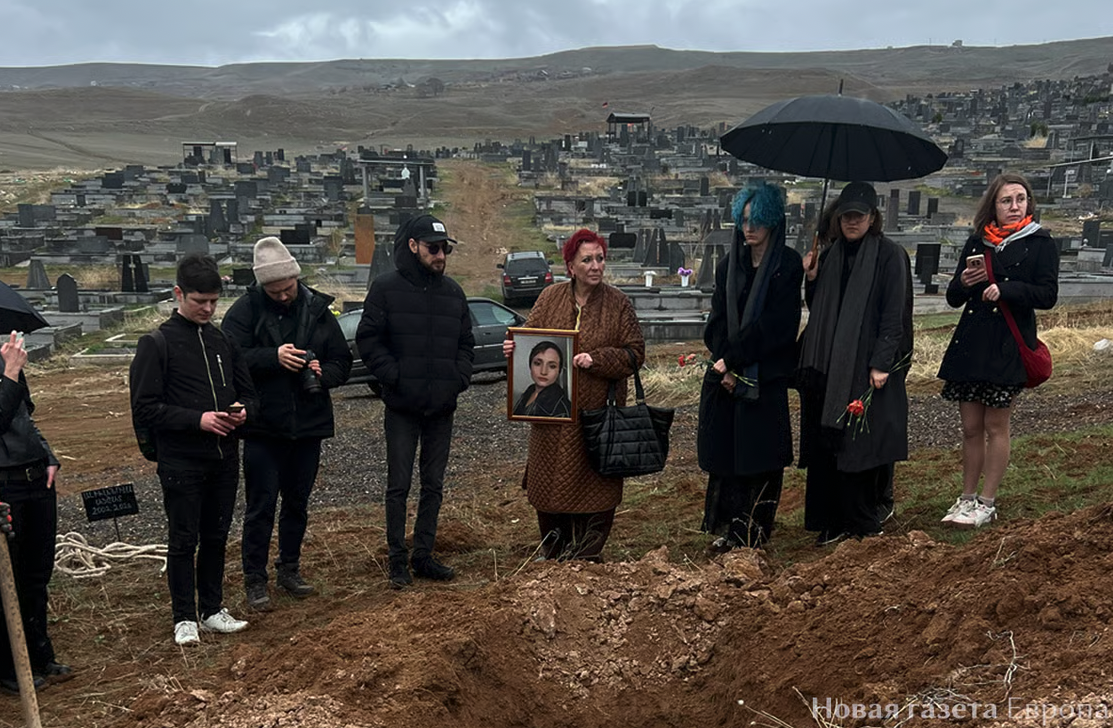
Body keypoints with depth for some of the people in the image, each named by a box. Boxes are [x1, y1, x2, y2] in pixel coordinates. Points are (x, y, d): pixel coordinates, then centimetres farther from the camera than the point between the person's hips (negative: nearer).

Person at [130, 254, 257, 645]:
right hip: (181, 462, -5)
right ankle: (184, 617, 18)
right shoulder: (156, 344, -6)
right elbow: (144, 408, -10)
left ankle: (212, 609, 28)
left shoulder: (223, 340, 9)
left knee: (216, 537, 14)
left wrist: (243, 411, -8)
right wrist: (197, 420, -19)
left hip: (224, 460, 5)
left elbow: (248, 392, 15)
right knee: (183, 540, 5)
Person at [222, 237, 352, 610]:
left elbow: (342, 362, 8)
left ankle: (289, 568, 31)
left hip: (309, 426, 4)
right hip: (262, 427, -4)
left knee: (297, 503, 16)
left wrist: (322, 374, -13)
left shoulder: (318, 309, 4)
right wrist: (273, 358, -26)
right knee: (261, 506, 1)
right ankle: (254, 580, 12)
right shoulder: (245, 310, -6)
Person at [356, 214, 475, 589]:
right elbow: (368, 341, -6)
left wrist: (459, 378, 0)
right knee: (399, 485, 2)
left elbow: (466, 343, 16)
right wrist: (395, 377, -15)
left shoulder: (453, 292, 10)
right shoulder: (386, 288, -5)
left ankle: (424, 556, 21)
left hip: (442, 408, 5)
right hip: (402, 408, -4)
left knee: (433, 486, 10)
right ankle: (398, 559, 13)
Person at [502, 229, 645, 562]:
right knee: (550, 479, 10)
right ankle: (554, 550, 28)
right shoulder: (550, 298, 4)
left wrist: (596, 359, -16)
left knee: (595, 481, 2)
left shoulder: (618, 303, -1)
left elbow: (634, 353, -3)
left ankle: (586, 555, 18)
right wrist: (514, 348, -12)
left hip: (597, 410, -2)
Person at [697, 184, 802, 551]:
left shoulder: (787, 264, -3)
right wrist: (723, 367, -7)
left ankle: (751, 530, 10)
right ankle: (727, 526, 15)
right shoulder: (730, 265, 12)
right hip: (725, 373, 4)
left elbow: (776, 323, -11)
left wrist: (732, 358, -14)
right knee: (724, 450, 4)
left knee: (758, 451, -1)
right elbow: (717, 320, 7)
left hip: (766, 377, -4)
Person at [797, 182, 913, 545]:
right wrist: (811, 279, 1)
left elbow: (894, 314, -9)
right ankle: (833, 520, 13)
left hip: (867, 367, -5)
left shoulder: (890, 255, -3)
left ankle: (863, 521, 11)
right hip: (829, 366, 5)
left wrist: (881, 364, -15)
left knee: (864, 443, -1)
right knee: (826, 445, 4)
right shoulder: (830, 255, 14)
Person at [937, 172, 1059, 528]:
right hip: (970, 344, 4)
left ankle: (987, 503, 11)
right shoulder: (976, 242, 12)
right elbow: (953, 298, 13)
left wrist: (1004, 289, -19)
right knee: (971, 427, 8)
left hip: (1008, 347, -4)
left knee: (995, 427, 2)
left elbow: (1047, 295, -7)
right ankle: (967, 498, 18)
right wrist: (964, 282, -8)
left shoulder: (1040, 243, 1)